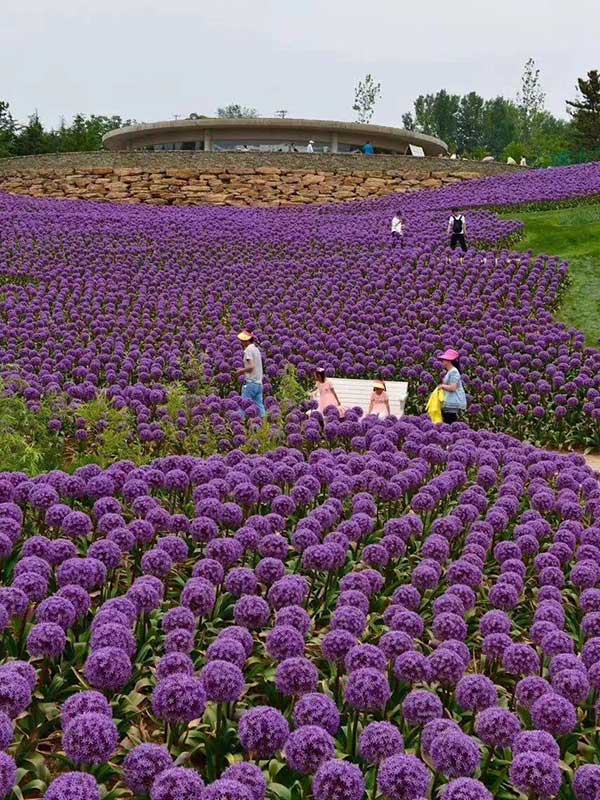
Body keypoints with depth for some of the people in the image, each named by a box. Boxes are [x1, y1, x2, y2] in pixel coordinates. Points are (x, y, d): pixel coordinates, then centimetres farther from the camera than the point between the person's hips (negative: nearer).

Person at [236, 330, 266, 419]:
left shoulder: (248, 350, -10)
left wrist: (241, 371, -6)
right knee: (259, 405, 5)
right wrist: (244, 371, 15)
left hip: (251, 382, -8)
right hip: (259, 382, 8)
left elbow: (251, 366, -20)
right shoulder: (256, 349, 16)